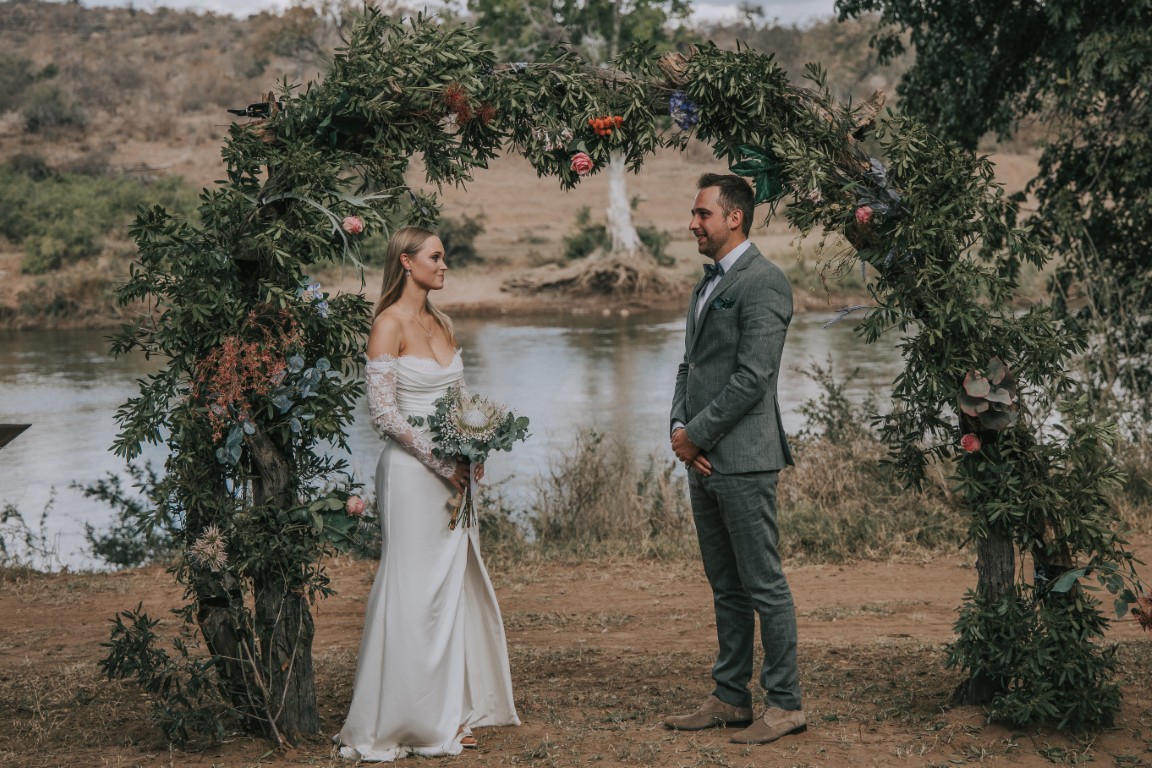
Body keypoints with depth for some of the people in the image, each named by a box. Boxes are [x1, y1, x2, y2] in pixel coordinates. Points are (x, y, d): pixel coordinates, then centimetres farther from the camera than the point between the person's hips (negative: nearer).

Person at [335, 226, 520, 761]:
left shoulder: (440, 324, 14)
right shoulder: (389, 325, -9)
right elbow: (382, 409, -15)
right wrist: (440, 461, -16)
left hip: (453, 473, 8)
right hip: (412, 470, -8)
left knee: (456, 583, 9)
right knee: (416, 588, -4)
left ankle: (451, 709, 17)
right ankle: (411, 721, 3)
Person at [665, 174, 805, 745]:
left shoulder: (763, 282, -12)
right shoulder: (707, 285, 18)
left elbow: (752, 376, -18)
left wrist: (698, 434, -13)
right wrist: (680, 428, 2)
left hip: (742, 460, -9)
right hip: (704, 461, 9)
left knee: (763, 585, -3)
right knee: (726, 588, 14)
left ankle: (784, 703, 4)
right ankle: (730, 699, 21)